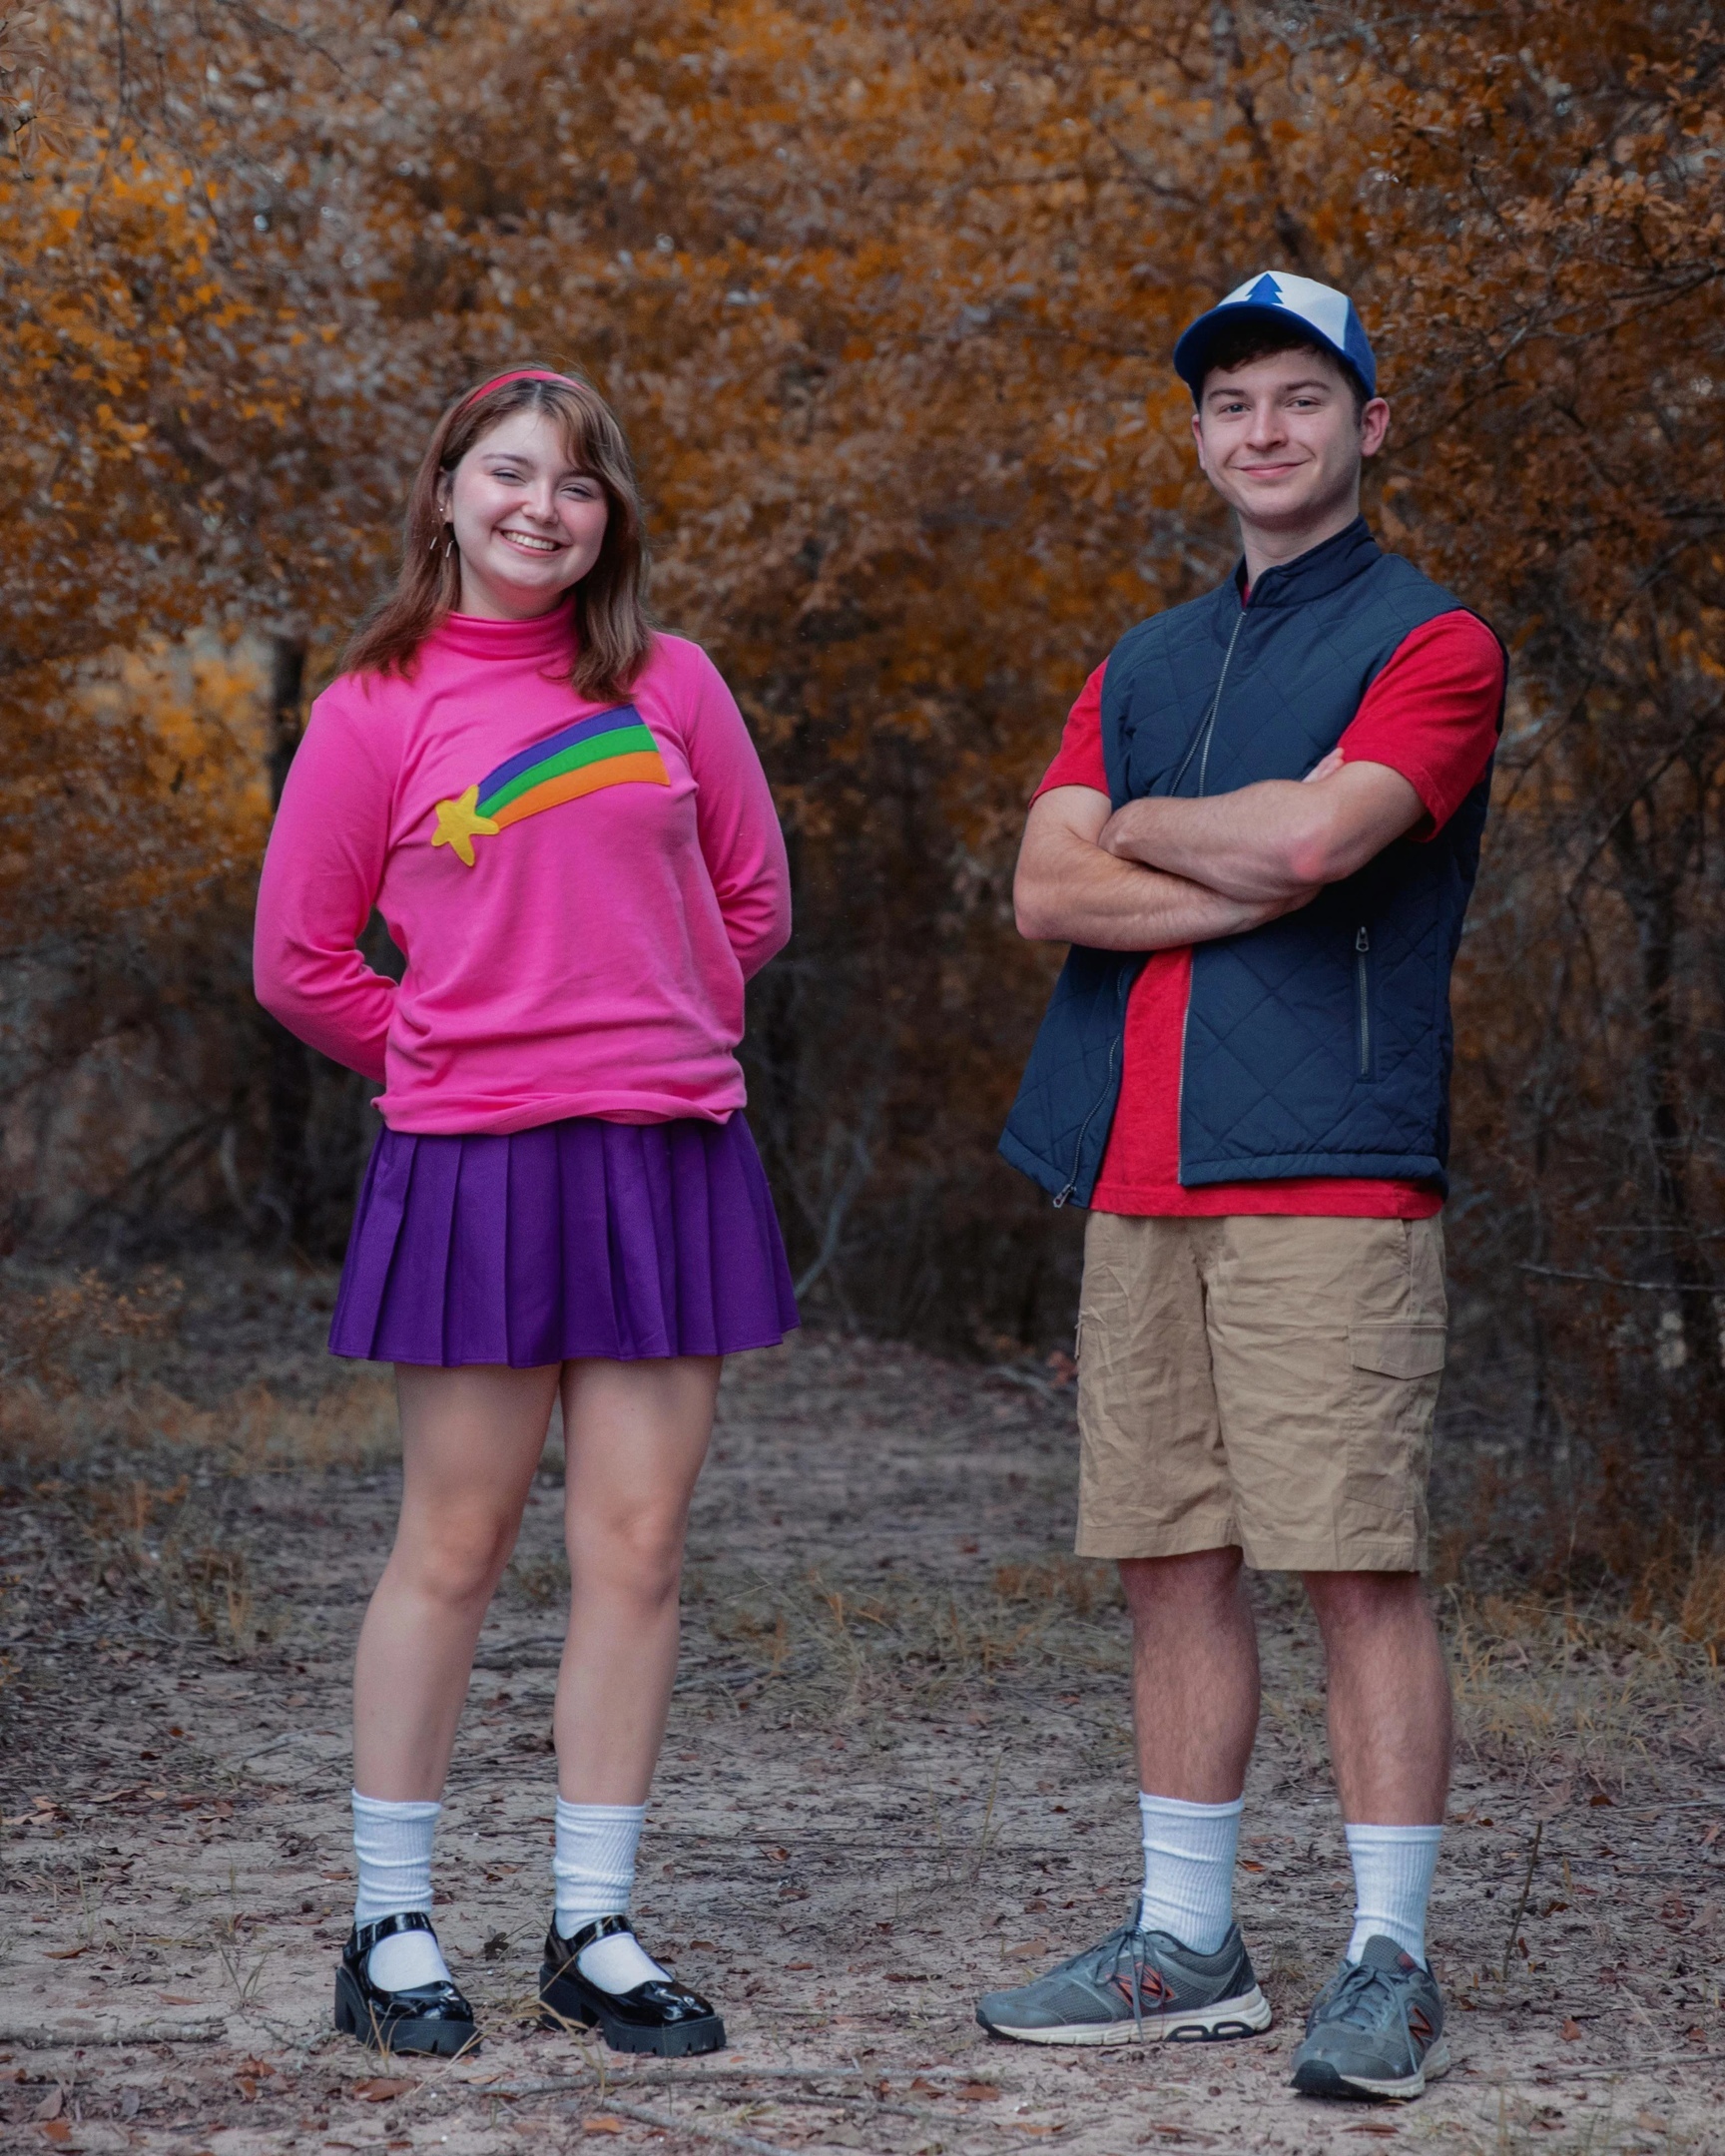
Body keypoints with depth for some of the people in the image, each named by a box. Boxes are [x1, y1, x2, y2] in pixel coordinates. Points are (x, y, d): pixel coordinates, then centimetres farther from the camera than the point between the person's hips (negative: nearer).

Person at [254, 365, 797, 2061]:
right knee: (452, 1551, 2)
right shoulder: (377, 710, 1)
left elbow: (749, 898, 18)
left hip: (668, 1158, 3)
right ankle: (390, 1931, 13)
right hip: (470, 1169, -3)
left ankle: (593, 1931, 13)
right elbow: (301, 960, 6)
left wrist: (660, 1043, 12)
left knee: (636, 1552, 3)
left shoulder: (668, 684, 8)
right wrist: (448, 1060, 6)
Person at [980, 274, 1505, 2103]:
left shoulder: (1431, 644, 0)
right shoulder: (1145, 664, 20)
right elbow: (1047, 889, 6)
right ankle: (1186, 1947, 17)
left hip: (1330, 1173, -6)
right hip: (1141, 1183, 6)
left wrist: (1145, 826, 1)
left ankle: (1389, 1966, 0)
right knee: (1172, 1567, 9)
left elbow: (1312, 831, -18)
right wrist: (1256, 881, -7)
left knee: (1359, 1570, -6)